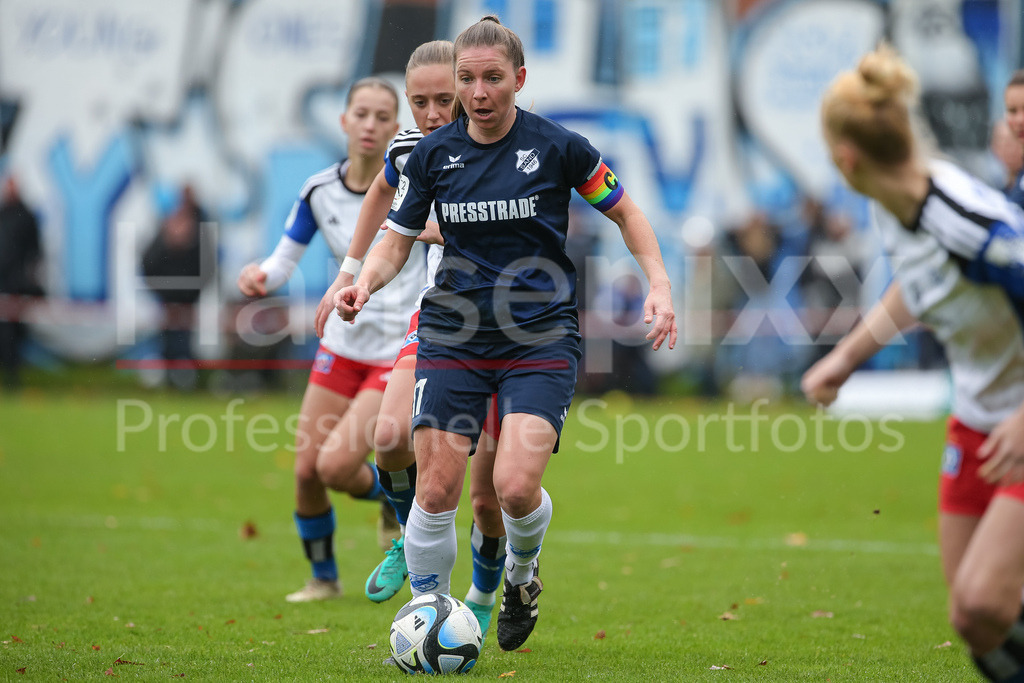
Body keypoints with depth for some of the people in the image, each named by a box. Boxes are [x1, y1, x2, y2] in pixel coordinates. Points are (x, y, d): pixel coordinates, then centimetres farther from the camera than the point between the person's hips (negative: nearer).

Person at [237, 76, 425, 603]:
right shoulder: (319, 192, -2)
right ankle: (323, 577, 22)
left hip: (402, 349, -4)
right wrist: (260, 276, -21)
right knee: (306, 469, -1)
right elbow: (284, 262, -1)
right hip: (343, 343, 4)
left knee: (336, 464, -16)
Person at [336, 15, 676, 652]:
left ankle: (522, 573, 16)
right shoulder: (433, 154, 2)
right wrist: (365, 283, -9)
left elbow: (624, 212, 9)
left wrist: (659, 284, -3)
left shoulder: (558, 146, -5)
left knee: (516, 486, -18)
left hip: (542, 336, -2)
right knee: (436, 491, -8)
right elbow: (397, 238, 11)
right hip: (454, 334, 2)